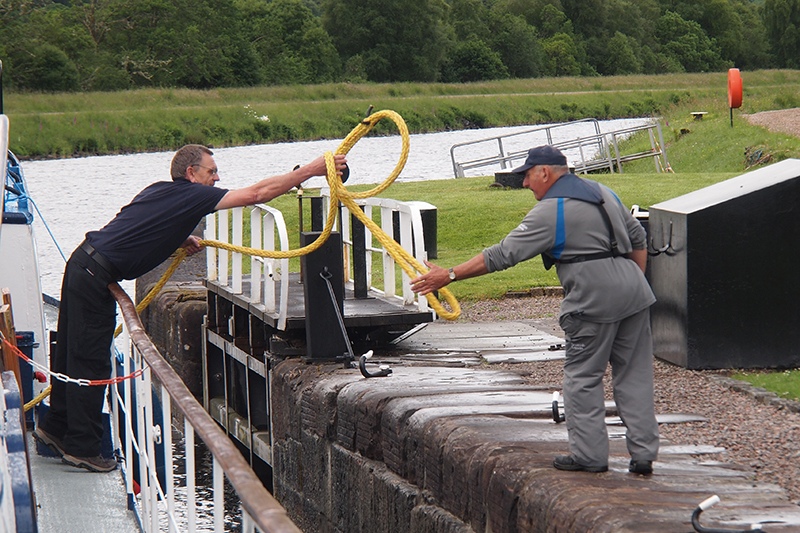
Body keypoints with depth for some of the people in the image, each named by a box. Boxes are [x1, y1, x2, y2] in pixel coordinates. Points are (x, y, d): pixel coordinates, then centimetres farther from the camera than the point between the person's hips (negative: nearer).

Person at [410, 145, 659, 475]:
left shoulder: (550, 212, -7)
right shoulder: (601, 191, 18)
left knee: (582, 377, 4)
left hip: (595, 299, -8)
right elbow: (638, 239, 23)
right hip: (633, 290, 8)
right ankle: (643, 454, 10)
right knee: (634, 375, 10)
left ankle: (589, 455, 6)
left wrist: (448, 276, -3)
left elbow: (503, 255, -8)